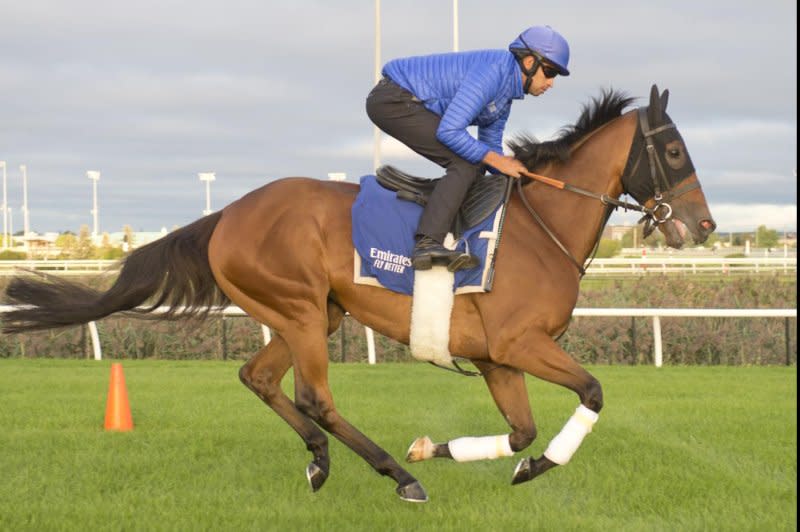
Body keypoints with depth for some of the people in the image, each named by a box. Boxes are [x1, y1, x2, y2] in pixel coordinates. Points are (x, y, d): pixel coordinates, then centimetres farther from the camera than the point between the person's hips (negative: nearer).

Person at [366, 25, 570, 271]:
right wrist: (497, 161, -19)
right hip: (393, 100, -11)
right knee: (465, 163, -19)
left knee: (474, 162, 12)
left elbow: (490, 144, 21)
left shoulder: (506, 89, 12)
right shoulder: (493, 71, -21)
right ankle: (427, 243, -31)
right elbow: (448, 131, -26)